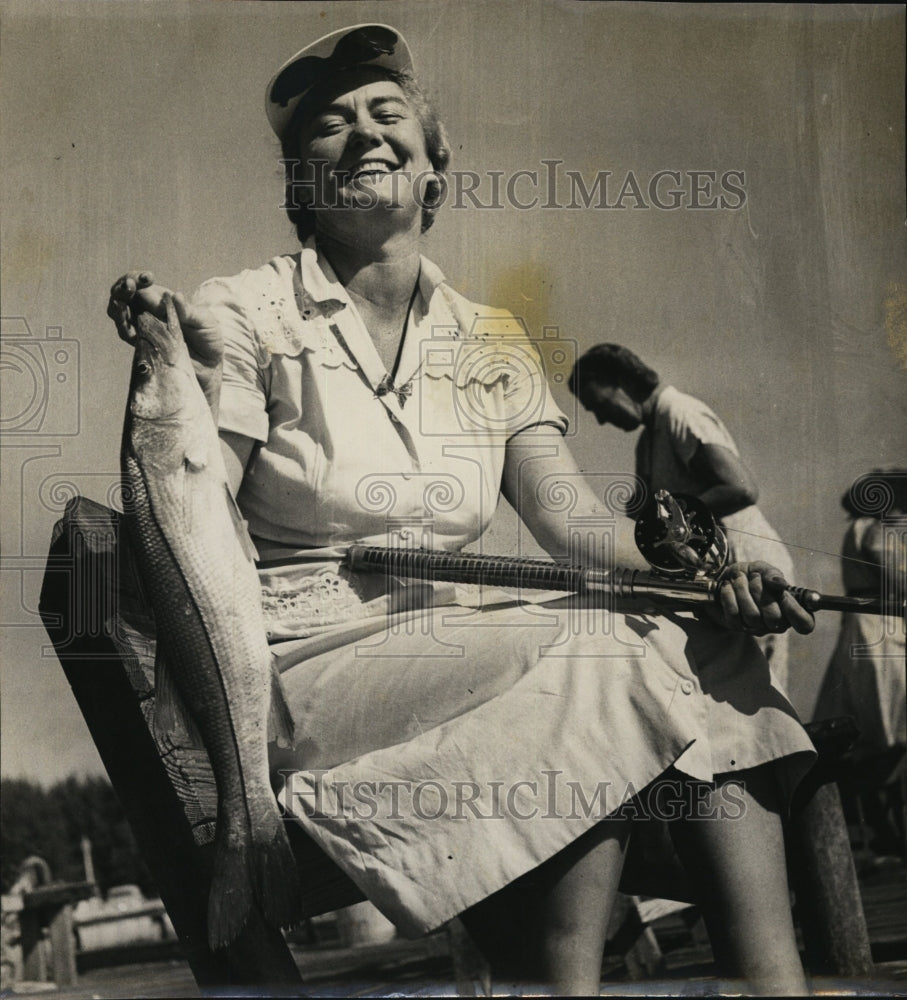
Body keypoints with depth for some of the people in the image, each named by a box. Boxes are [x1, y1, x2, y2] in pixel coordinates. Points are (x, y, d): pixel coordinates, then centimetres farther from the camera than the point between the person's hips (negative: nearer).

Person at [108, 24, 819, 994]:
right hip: (309, 659, -5)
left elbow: (568, 514, 5)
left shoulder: (488, 342, 16)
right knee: (607, 664, -27)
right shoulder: (245, 315, 1)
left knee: (704, 653, -17)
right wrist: (172, 368, -26)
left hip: (456, 643, 6)